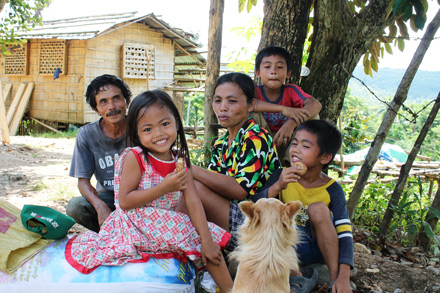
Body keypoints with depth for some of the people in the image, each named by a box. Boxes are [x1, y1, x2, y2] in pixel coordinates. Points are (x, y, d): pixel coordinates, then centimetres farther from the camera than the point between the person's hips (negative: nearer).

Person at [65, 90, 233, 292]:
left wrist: (207, 240, -15)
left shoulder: (181, 160, 0)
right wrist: (164, 188, -26)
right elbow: (124, 201, -19)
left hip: (167, 224, 6)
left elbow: (192, 201, -7)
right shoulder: (134, 157, -15)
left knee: (210, 239, -2)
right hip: (137, 227, -6)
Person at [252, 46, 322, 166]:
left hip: (287, 142, 2)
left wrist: (291, 124, -46)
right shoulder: (256, 91, -11)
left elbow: (316, 105, -28)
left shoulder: (291, 91, -9)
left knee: (310, 113, -19)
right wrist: (282, 109, -43)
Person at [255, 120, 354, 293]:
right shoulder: (282, 176, -8)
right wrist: (277, 187, -32)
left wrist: (343, 277, -31)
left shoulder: (332, 189, -12)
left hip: (323, 247, -1)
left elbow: (345, 232, -19)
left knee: (318, 208, -27)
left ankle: (334, 278, -23)